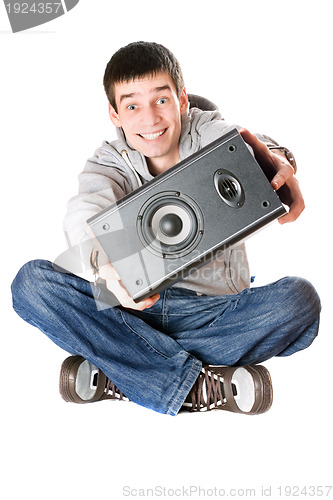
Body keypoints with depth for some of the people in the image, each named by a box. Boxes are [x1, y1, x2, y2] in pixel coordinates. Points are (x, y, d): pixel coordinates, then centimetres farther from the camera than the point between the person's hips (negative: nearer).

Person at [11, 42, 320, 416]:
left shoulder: (209, 132, 0)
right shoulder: (109, 162, 1)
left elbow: (250, 151, -24)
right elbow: (85, 210, -22)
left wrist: (279, 165, -50)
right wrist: (106, 263, -46)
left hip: (214, 311, 0)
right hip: (132, 311, 1)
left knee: (300, 299, -26)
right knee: (31, 281, -19)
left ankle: (115, 378, -22)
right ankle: (196, 385, -25)